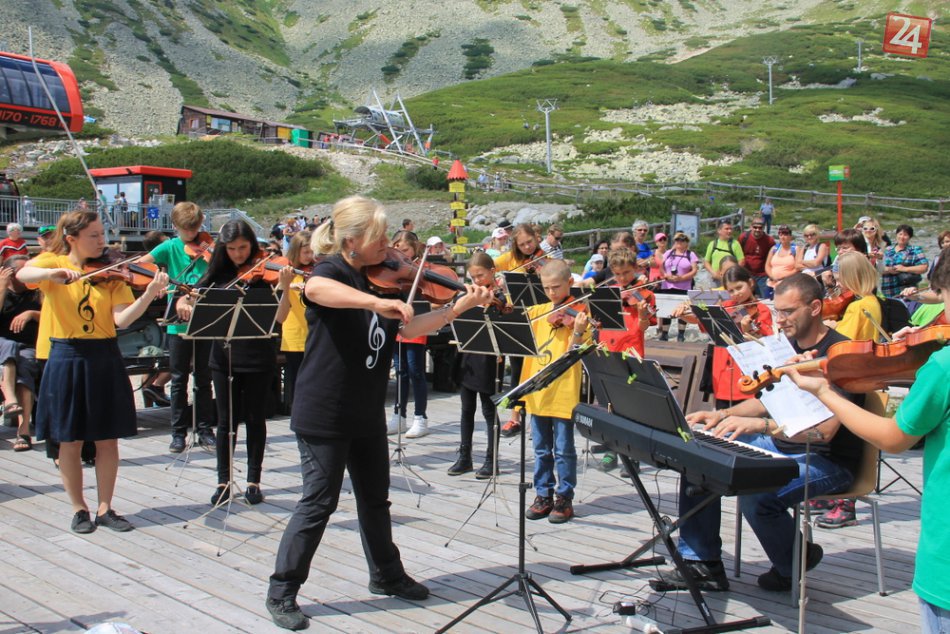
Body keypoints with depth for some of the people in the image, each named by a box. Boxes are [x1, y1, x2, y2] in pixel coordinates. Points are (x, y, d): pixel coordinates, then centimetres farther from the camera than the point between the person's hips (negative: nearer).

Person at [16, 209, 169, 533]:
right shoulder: (52, 262, -1)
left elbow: (122, 318, -11)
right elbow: (23, 274, -24)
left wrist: (149, 294, -27)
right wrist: (56, 273, -42)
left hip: (105, 358, 2)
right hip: (67, 359, -2)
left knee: (108, 440, 6)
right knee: (70, 441, 5)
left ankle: (105, 508, 19)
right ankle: (79, 509, 20)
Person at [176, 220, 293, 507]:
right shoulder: (218, 273, 5)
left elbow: (280, 317, -14)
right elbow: (187, 299, 3)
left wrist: (285, 288, -30)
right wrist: (183, 304, -20)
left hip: (257, 356, -3)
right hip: (224, 355, 3)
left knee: (255, 418, 7)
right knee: (226, 419, 8)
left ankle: (254, 481, 18)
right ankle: (223, 481, 19)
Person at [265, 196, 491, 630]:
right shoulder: (331, 270, -15)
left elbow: (409, 329, 3)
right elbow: (315, 289, -40)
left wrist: (460, 306, -8)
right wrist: (376, 302, -53)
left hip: (366, 411, 7)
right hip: (323, 412, -7)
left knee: (375, 496, 19)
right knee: (319, 502, -2)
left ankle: (387, 575, 36)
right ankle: (281, 593, 11)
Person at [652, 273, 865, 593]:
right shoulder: (787, 346, 8)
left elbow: (824, 431, -28)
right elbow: (769, 399, 17)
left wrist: (758, 425, -37)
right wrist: (723, 415, -1)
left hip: (828, 459, -9)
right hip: (781, 445, 9)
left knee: (757, 495, -33)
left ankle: (794, 565, 1)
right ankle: (703, 564, 2)